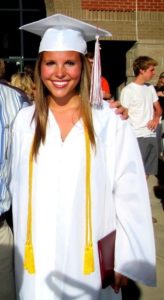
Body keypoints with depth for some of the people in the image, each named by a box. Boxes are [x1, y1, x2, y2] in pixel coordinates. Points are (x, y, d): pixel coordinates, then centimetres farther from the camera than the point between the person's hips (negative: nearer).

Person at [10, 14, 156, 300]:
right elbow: (19, 190, 5)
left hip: (91, 261, -2)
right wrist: (22, 250, 6)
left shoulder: (110, 122, -11)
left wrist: (125, 258, -7)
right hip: (38, 262, 2)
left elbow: (130, 195, -8)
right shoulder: (25, 122, -2)